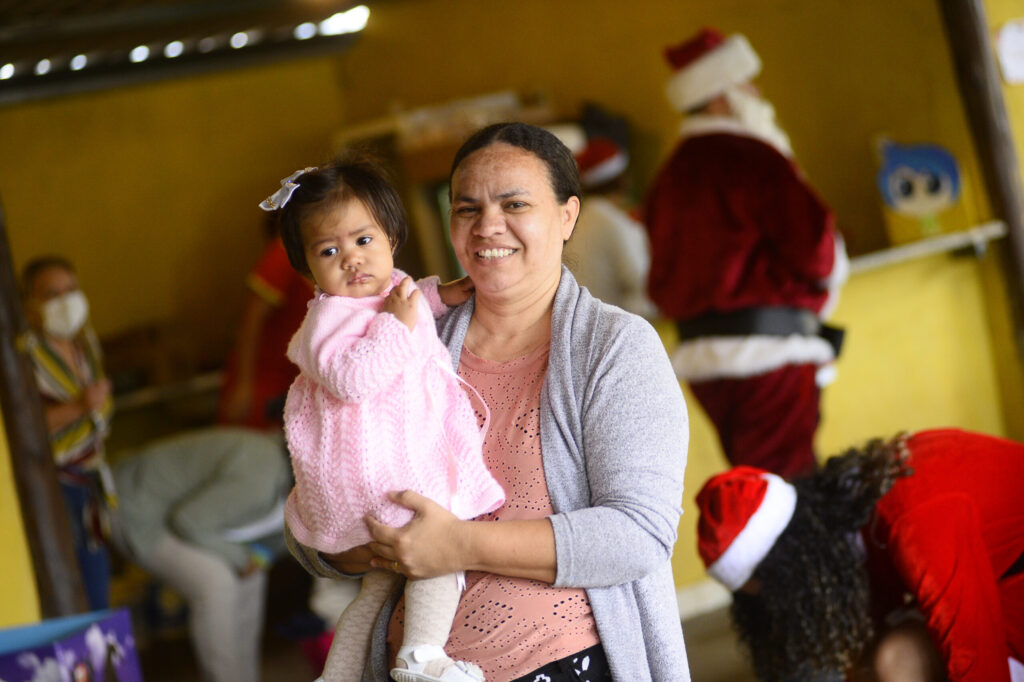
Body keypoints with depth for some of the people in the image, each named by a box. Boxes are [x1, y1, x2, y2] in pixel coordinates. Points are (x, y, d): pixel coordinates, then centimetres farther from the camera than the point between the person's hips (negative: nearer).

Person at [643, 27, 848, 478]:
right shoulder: (748, 157, -10)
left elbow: (660, 285, 15)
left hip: (698, 354, 8)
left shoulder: (668, 177, 15)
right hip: (767, 345, -8)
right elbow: (812, 242, -14)